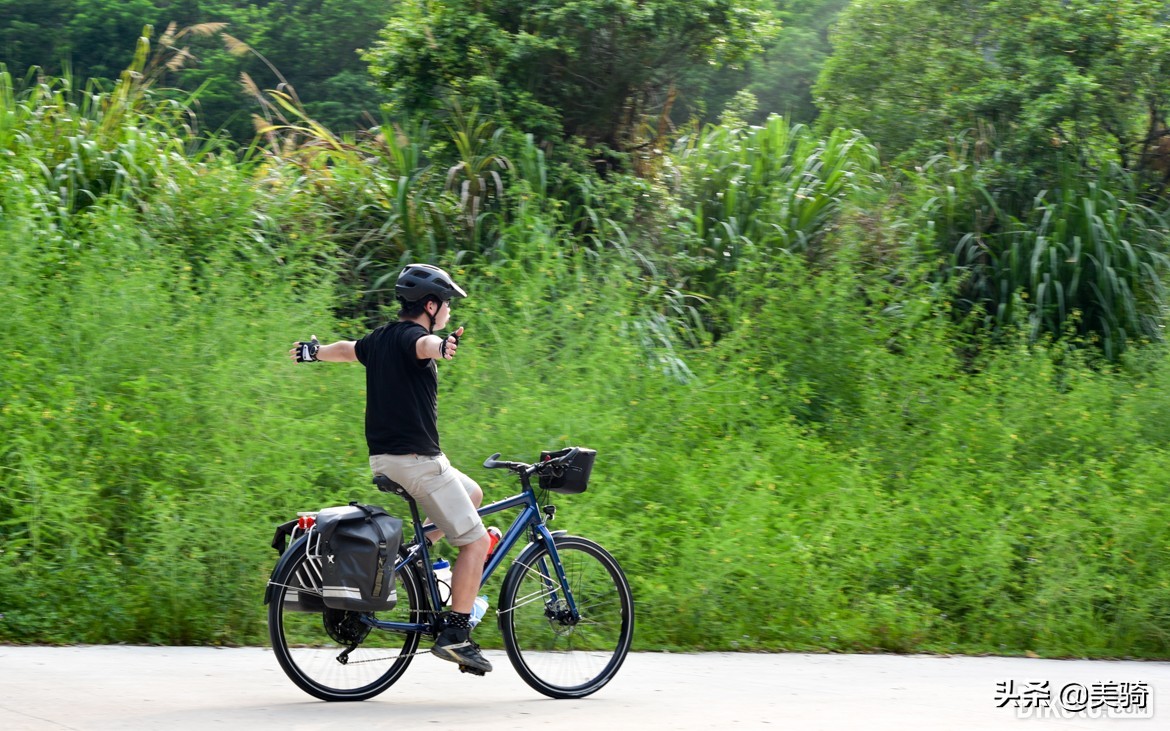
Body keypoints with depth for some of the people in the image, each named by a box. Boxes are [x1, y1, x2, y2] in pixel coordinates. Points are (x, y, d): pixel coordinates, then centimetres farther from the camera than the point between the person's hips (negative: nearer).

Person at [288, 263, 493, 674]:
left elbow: (346, 349, 34)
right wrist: (441, 346, -63)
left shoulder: (380, 339, 13)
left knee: (472, 494, 27)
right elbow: (423, 343, -39)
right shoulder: (411, 336, -13)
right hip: (417, 459, -10)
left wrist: (312, 351, 56)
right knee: (476, 541, -6)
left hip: (383, 458, 10)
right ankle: (455, 635, -11)